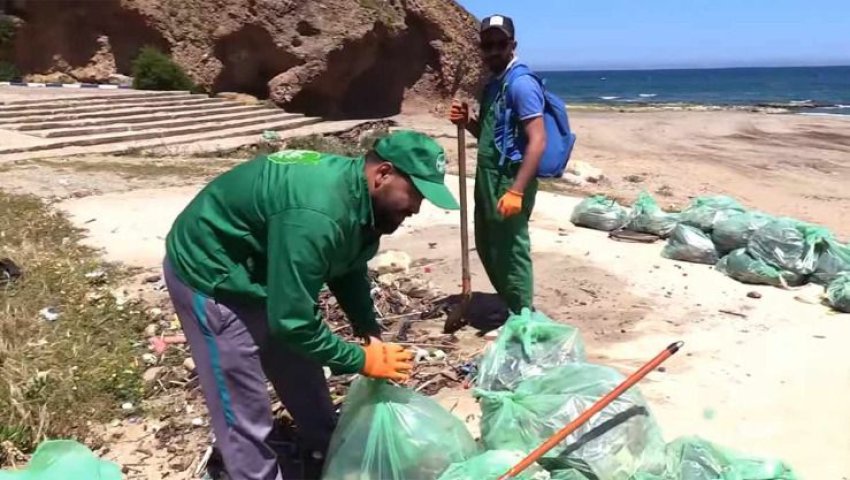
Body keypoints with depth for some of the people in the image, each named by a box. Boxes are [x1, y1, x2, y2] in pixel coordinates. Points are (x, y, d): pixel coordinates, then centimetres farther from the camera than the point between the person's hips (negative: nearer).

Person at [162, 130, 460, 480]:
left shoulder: (357, 194, -8)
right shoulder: (316, 216, -38)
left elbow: (349, 272, 8)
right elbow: (292, 321, -34)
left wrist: (372, 334, -2)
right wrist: (362, 360, -22)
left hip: (259, 267, 9)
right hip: (209, 273, -9)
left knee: (300, 367, 21)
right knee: (244, 406, -3)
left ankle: (328, 452, 42)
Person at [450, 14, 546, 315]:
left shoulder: (521, 83, -14)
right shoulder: (494, 83, 14)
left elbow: (537, 141, -21)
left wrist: (516, 191, -26)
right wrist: (467, 122, 3)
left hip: (509, 180, -10)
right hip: (488, 179, 10)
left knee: (511, 253, -2)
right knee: (487, 247, 18)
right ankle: (510, 308, 33)